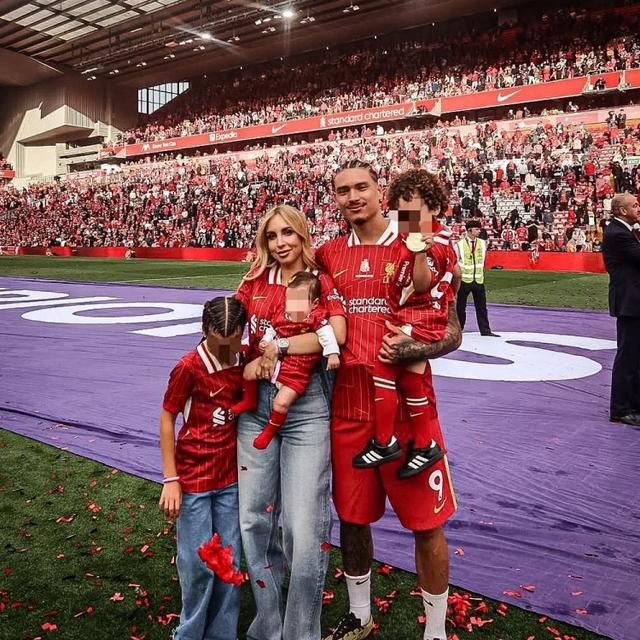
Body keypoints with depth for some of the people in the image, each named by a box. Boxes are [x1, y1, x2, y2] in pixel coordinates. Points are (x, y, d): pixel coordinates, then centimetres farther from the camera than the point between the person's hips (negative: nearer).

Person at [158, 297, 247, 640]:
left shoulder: (244, 362, -3)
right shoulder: (188, 368, -15)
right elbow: (167, 420, -8)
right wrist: (171, 480, -9)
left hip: (230, 477, 4)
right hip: (193, 478, -4)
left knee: (230, 560, 11)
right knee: (198, 562, 4)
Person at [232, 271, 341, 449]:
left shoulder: (316, 317, -17)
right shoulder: (282, 315, 0)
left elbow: (327, 335, -26)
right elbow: (272, 330, 15)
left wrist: (332, 354, -38)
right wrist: (265, 342, -1)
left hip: (297, 372, -6)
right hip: (275, 360, 6)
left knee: (281, 403, -16)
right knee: (248, 371, 9)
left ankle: (269, 431, 12)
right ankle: (249, 401, 35)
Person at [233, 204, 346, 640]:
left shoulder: (321, 282, -1)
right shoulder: (254, 284, 10)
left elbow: (336, 333, -18)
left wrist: (278, 347, -13)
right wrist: (253, 361, -4)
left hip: (306, 408, -4)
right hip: (256, 406, 4)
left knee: (303, 529, -4)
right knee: (254, 520, 11)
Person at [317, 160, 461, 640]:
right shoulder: (328, 255, 8)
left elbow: (452, 333, -6)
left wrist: (415, 349, -25)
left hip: (407, 406, -4)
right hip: (347, 407, 4)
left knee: (426, 523, 6)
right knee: (352, 517, 16)